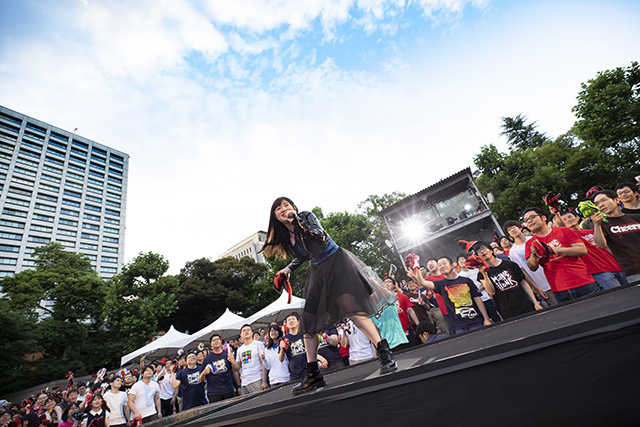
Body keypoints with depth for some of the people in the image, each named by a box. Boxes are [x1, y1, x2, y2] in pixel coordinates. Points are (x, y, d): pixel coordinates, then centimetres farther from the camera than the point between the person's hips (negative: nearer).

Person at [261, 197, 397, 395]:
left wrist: (296, 219, -28)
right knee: (308, 322, 2)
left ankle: (385, 354, -9)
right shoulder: (285, 237, 6)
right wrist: (288, 269, 6)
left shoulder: (306, 216, -8)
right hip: (318, 272, 6)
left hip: (337, 262, -6)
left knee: (351, 308, -20)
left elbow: (320, 238, -26)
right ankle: (312, 375, 13)